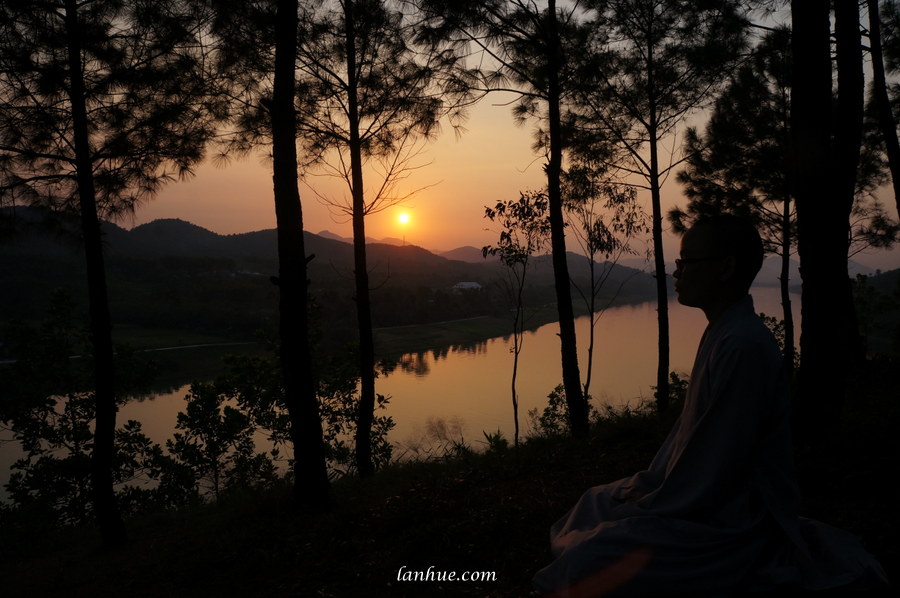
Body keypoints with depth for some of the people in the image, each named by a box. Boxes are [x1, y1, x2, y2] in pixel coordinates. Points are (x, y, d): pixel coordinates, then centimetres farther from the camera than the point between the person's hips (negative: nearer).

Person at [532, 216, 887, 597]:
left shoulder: (743, 345, -26)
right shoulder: (723, 333, 6)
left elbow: (717, 463, -24)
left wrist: (648, 507, -13)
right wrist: (648, 483, 6)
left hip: (731, 521, -10)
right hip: (708, 497, 10)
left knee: (587, 563, -18)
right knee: (595, 505, 17)